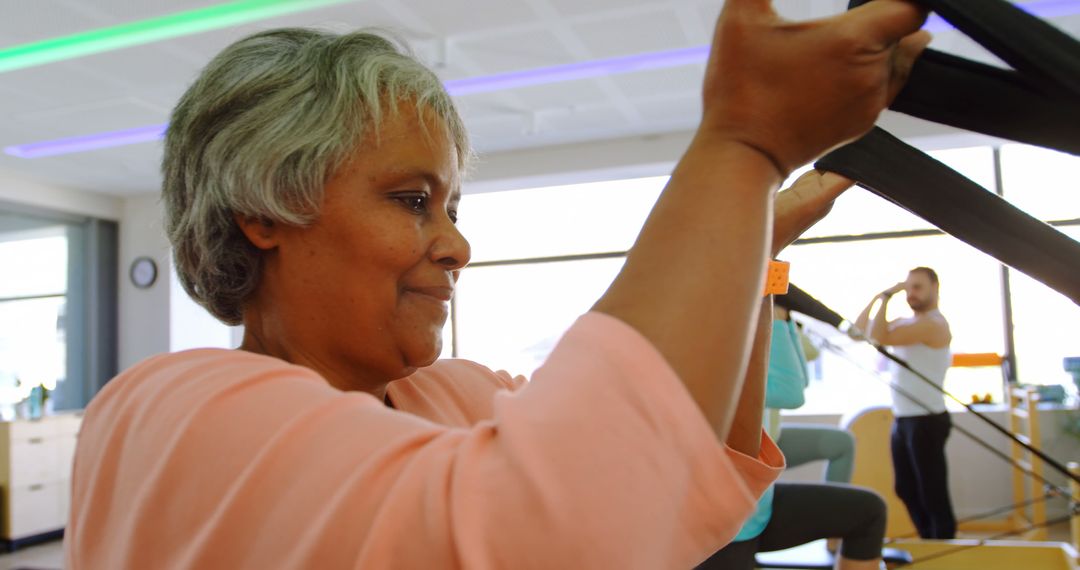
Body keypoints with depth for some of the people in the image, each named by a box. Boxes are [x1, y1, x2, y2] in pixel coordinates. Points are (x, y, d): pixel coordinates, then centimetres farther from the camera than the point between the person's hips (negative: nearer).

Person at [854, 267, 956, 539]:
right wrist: (879, 297, 4)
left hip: (926, 421, -9)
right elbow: (860, 329, 12)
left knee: (933, 494, -4)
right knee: (907, 490, 18)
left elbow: (878, 337, -26)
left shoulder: (934, 324, -15)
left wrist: (886, 297, -16)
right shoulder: (906, 322, 13)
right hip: (902, 420, 10)